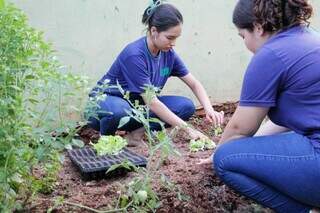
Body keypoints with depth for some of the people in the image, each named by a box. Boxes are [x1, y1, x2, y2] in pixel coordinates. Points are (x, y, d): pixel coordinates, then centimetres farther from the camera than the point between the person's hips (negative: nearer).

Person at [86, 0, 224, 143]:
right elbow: (151, 102, -30)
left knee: (186, 106, -12)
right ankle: (105, 137, -10)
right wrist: (188, 129, -30)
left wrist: (209, 109, -19)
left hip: (136, 104, 6)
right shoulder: (134, 54, -28)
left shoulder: (168, 54, -7)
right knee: (120, 111, -42)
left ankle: (138, 131, -7)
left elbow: (194, 84, 0)